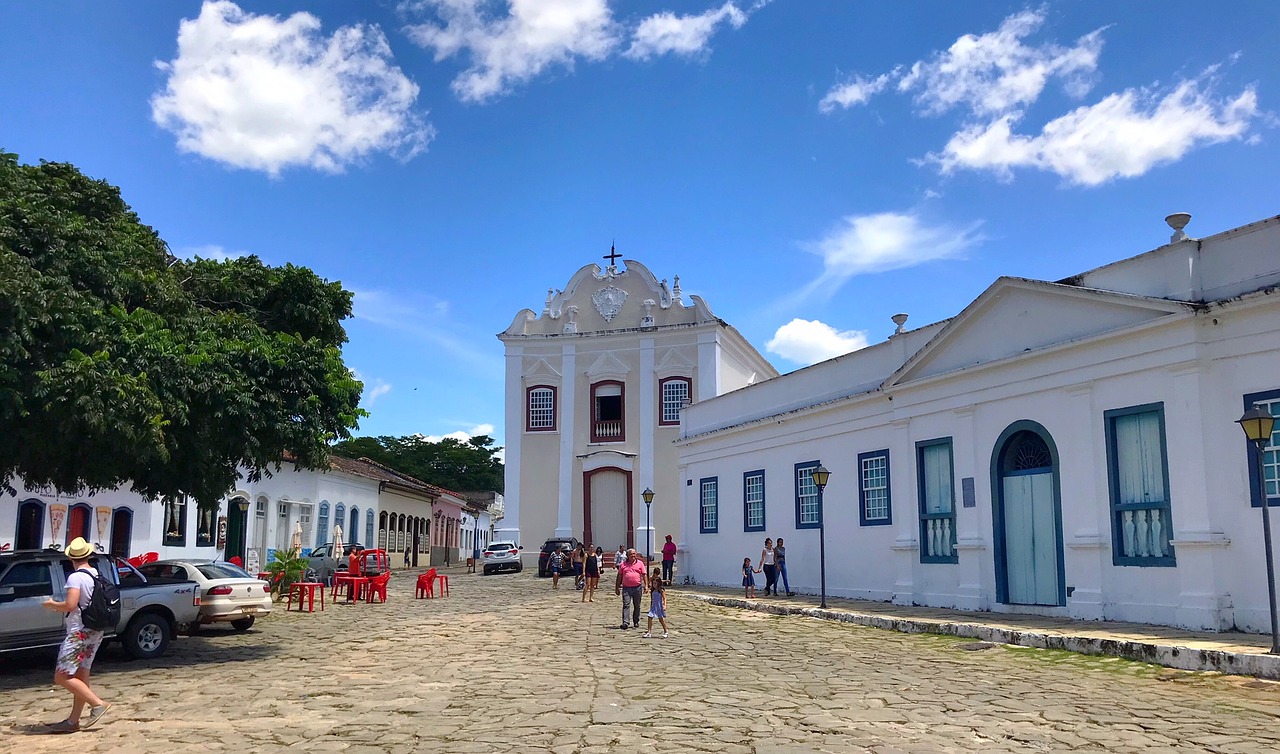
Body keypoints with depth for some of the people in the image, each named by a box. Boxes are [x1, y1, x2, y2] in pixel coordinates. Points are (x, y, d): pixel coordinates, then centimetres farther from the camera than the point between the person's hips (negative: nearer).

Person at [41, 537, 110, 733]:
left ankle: (98, 704, -10)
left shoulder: (76, 578, -15)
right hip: (95, 632, 9)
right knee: (81, 676, 12)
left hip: (79, 632, -9)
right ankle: (73, 721, 16)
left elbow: (70, 605, -25)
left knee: (62, 677, -5)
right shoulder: (98, 576, 9)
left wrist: (52, 604, -5)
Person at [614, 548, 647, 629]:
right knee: (626, 605, -9)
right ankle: (625, 623, -14)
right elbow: (619, 576, 10)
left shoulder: (640, 563, 6)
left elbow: (644, 575, 3)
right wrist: (617, 588, 9)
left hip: (637, 587, 1)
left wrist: (646, 585, -6)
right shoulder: (623, 564, 7)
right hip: (626, 588, 0)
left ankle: (636, 622, 23)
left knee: (637, 606, 10)